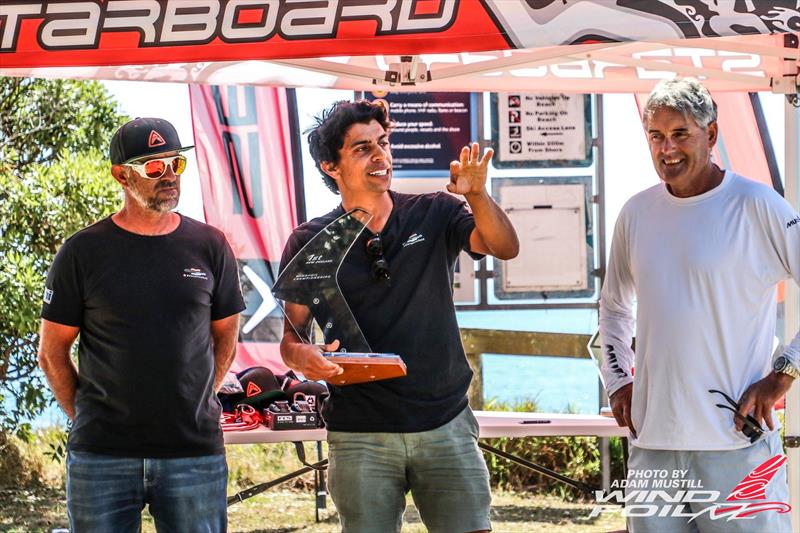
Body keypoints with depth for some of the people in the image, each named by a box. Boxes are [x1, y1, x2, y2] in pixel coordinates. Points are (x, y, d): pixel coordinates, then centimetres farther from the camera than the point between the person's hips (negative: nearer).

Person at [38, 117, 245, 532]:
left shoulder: (209, 246, 6)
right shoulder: (84, 252, 1)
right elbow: (52, 351, 6)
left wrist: (194, 406, 8)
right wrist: (88, 419, 3)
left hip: (195, 453, 1)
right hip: (101, 457, -1)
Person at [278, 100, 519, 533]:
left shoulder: (434, 215, 6)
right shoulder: (310, 243, 3)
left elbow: (505, 248, -9)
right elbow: (290, 337, 4)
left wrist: (476, 195, -28)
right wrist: (302, 357, -20)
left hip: (445, 425, 1)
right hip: (360, 437, -1)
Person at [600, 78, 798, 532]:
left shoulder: (755, 205, -6)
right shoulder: (636, 213, 11)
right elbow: (614, 306, 26)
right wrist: (617, 380, 14)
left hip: (735, 443, -5)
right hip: (652, 440, 5)